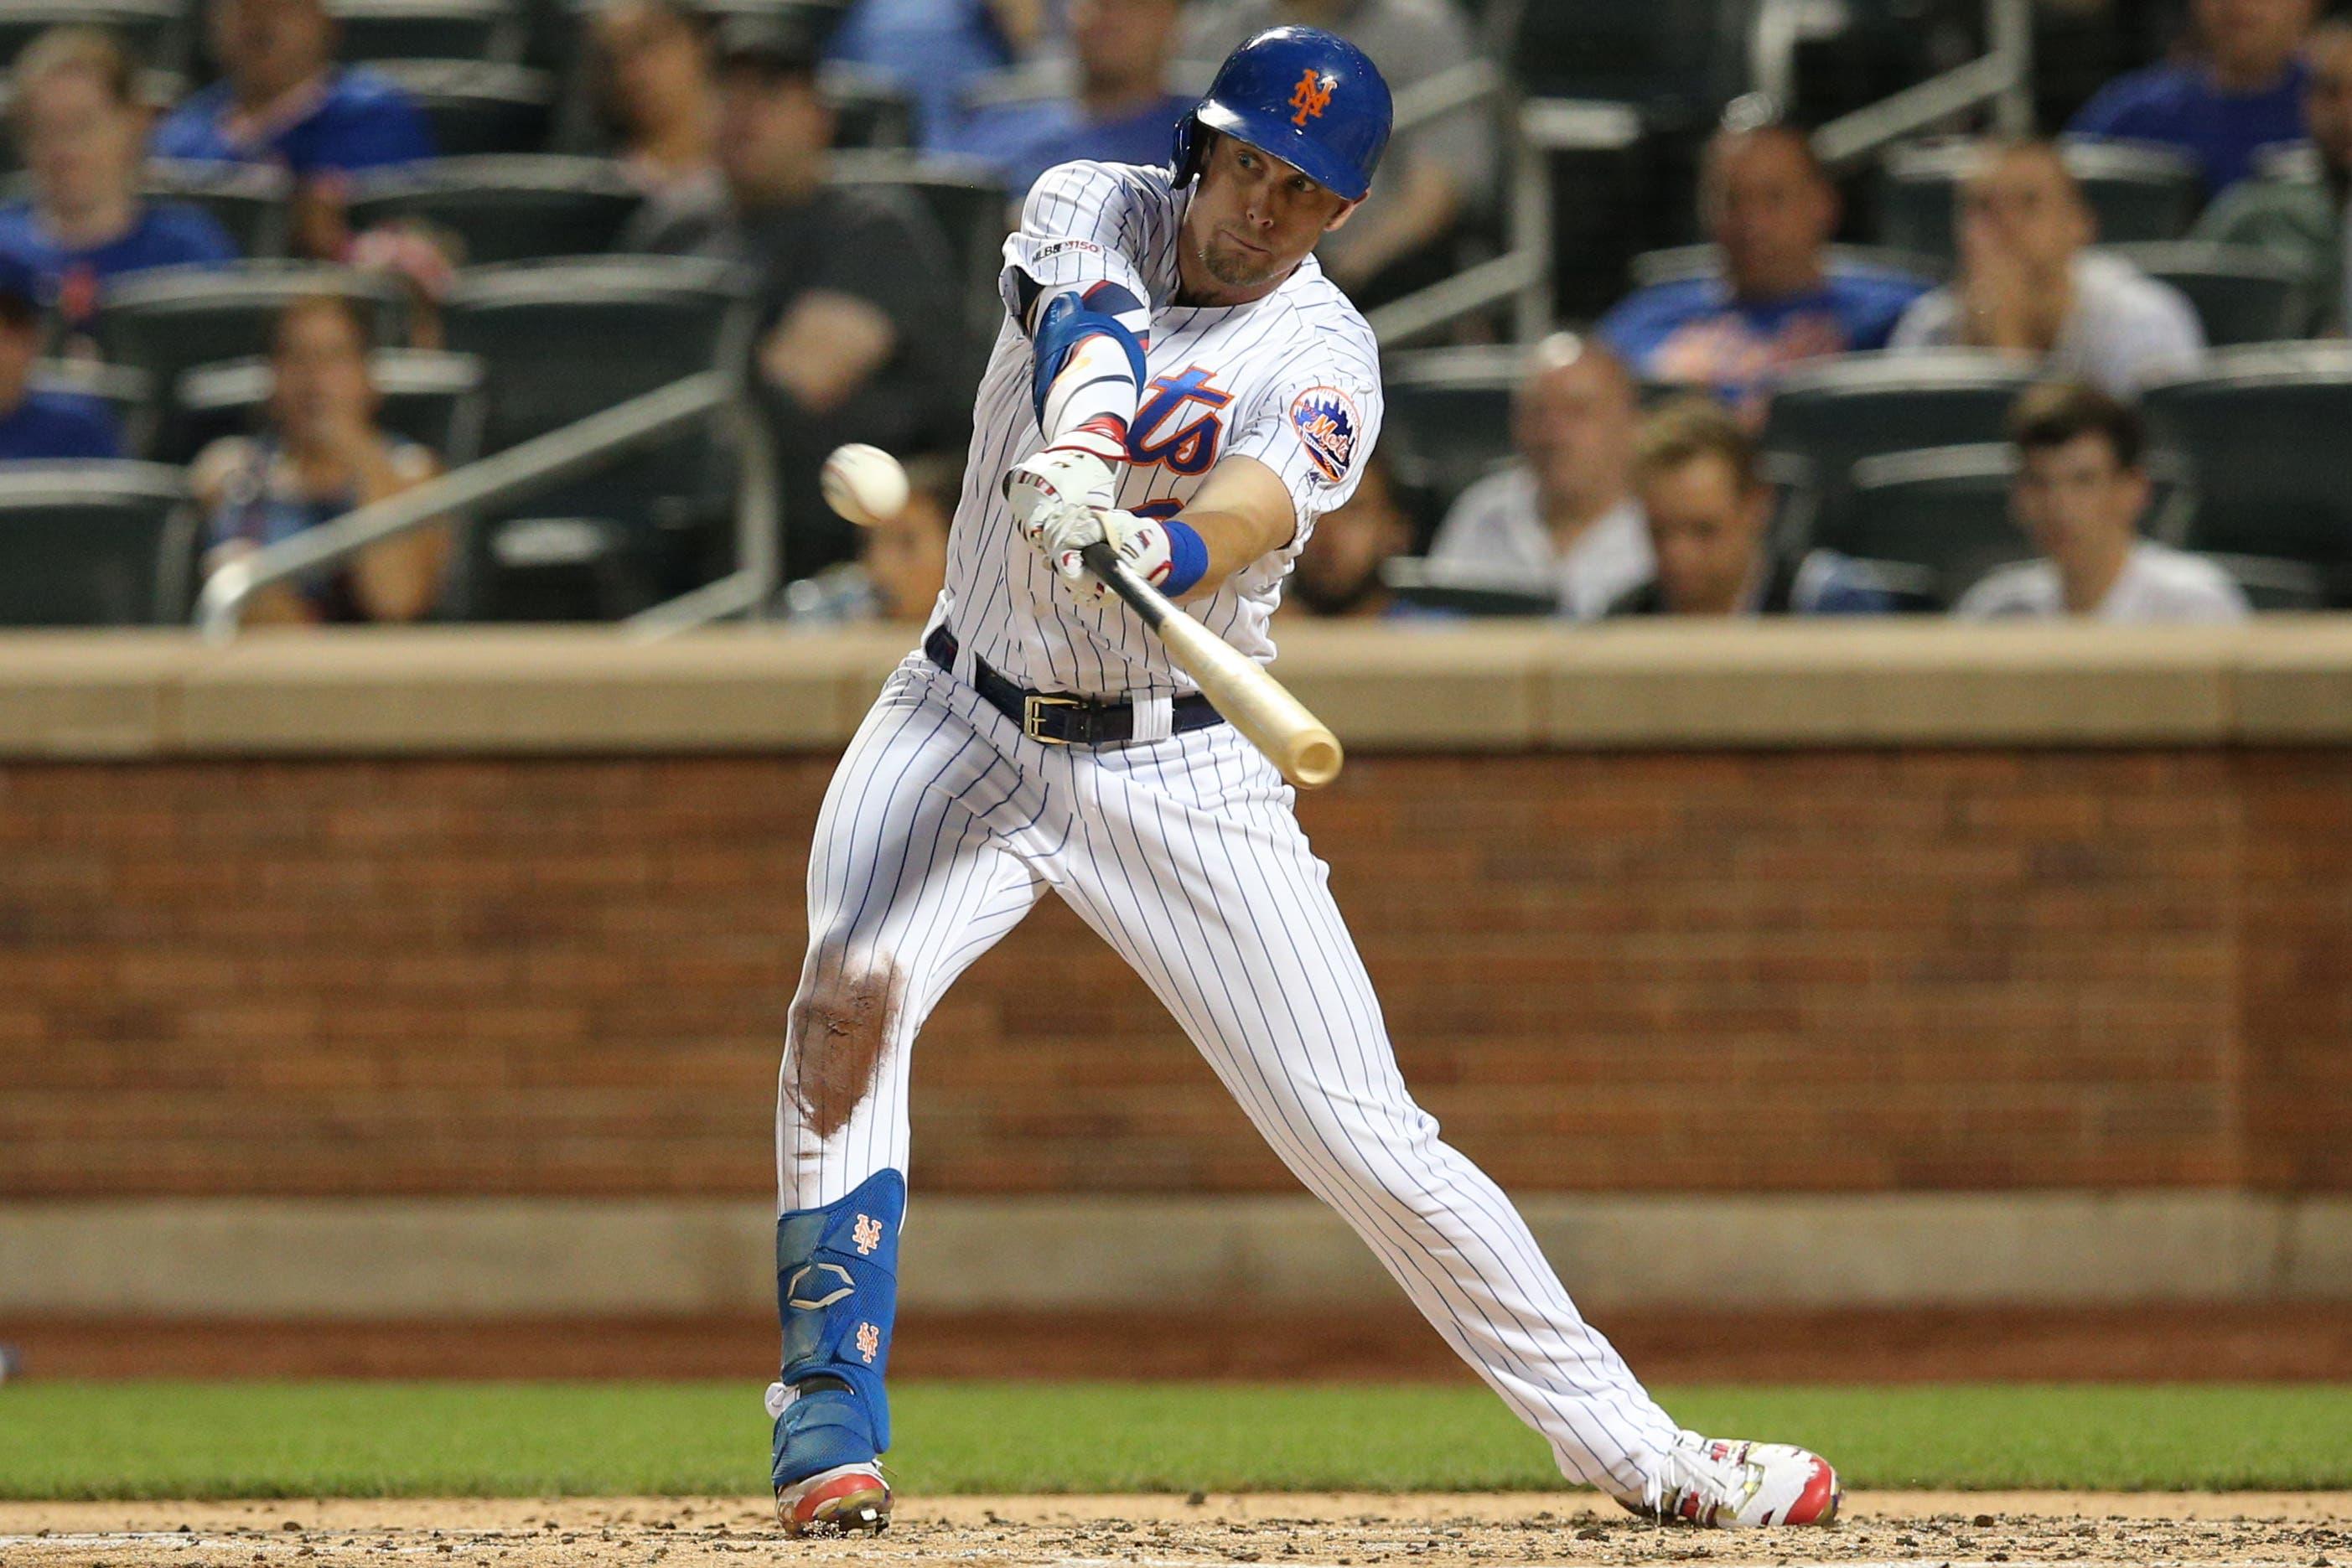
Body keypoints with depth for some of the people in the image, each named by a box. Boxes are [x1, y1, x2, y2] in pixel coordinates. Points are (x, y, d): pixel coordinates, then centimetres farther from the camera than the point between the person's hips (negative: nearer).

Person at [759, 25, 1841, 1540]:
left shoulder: (1327, 361, -10)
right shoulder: (1093, 208, -3)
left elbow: (1260, 510, -32)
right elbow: (1085, 315, -27)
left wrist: (1148, 550, -56)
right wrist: (1079, 439, -50)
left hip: (1181, 774, -2)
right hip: (970, 728, 2)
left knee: (1367, 1136, -5)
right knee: (850, 991, -26)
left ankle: (1632, 1443, 7)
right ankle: (831, 1413, -17)